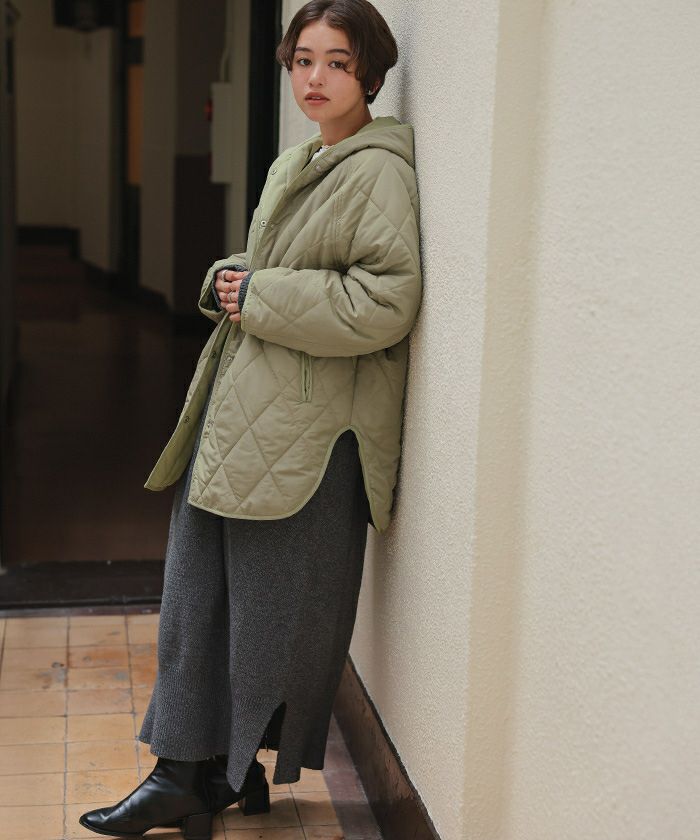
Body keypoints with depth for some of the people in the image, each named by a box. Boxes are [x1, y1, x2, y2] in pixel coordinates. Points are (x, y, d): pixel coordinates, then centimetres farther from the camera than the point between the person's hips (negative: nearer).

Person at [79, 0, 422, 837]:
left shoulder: (379, 172, -10)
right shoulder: (291, 167, 17)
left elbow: (384, 304, -20)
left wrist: (259, 296, -14)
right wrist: (226, 280, 2)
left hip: (308, 432, -9)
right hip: (239, 408, 9)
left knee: (278, 607, 3)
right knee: (197, 591, 9)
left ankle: (238, 773, 22)